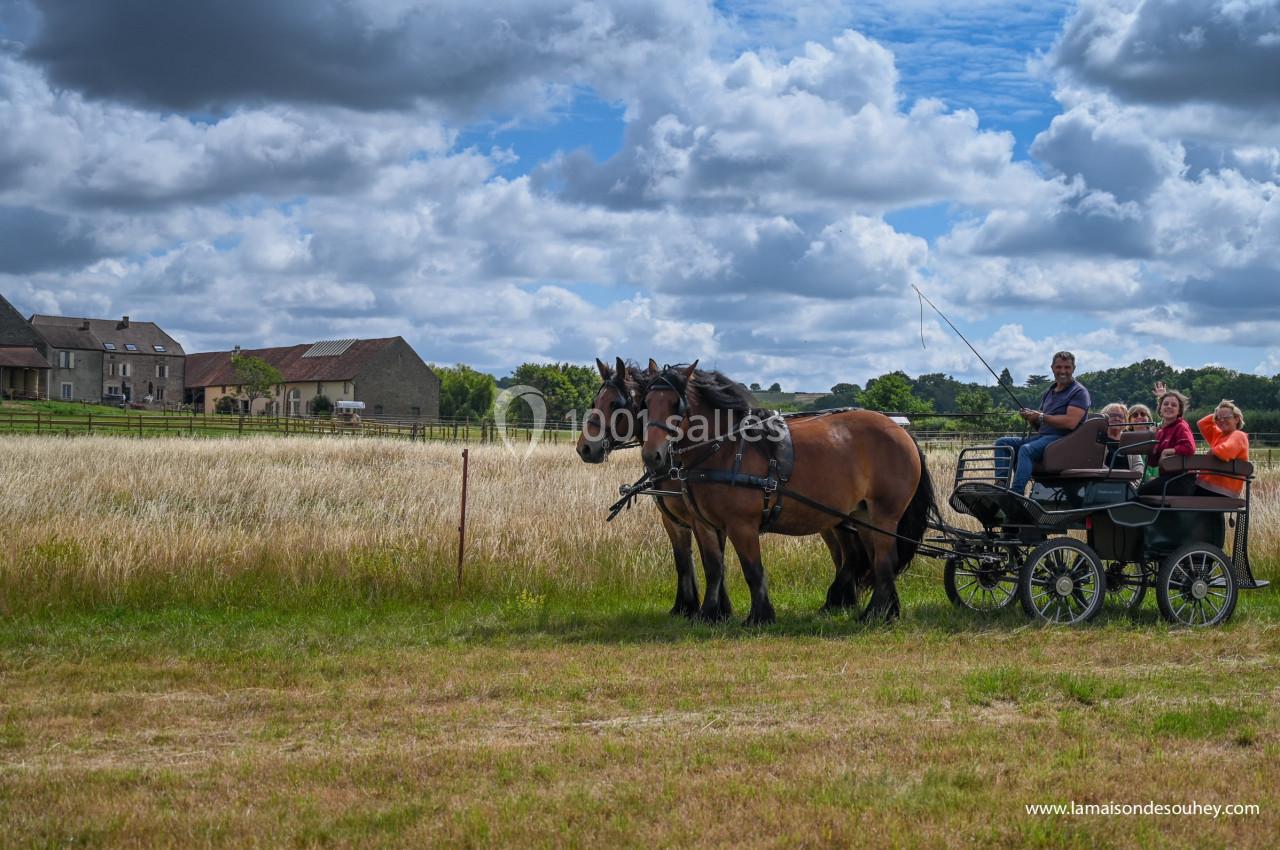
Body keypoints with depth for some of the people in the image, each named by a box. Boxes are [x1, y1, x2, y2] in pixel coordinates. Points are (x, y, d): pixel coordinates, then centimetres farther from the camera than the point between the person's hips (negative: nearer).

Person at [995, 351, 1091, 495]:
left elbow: (1070, 422, -18)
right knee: (1002, 443, -6)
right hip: (1042, 436, 9)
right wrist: (1030, 417, -1)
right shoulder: (1049, 392, 23)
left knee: (1026, 449, -34)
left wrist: (1040, 417, -13)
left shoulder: (1079, 392, -2)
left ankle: (1015, 493, -45)